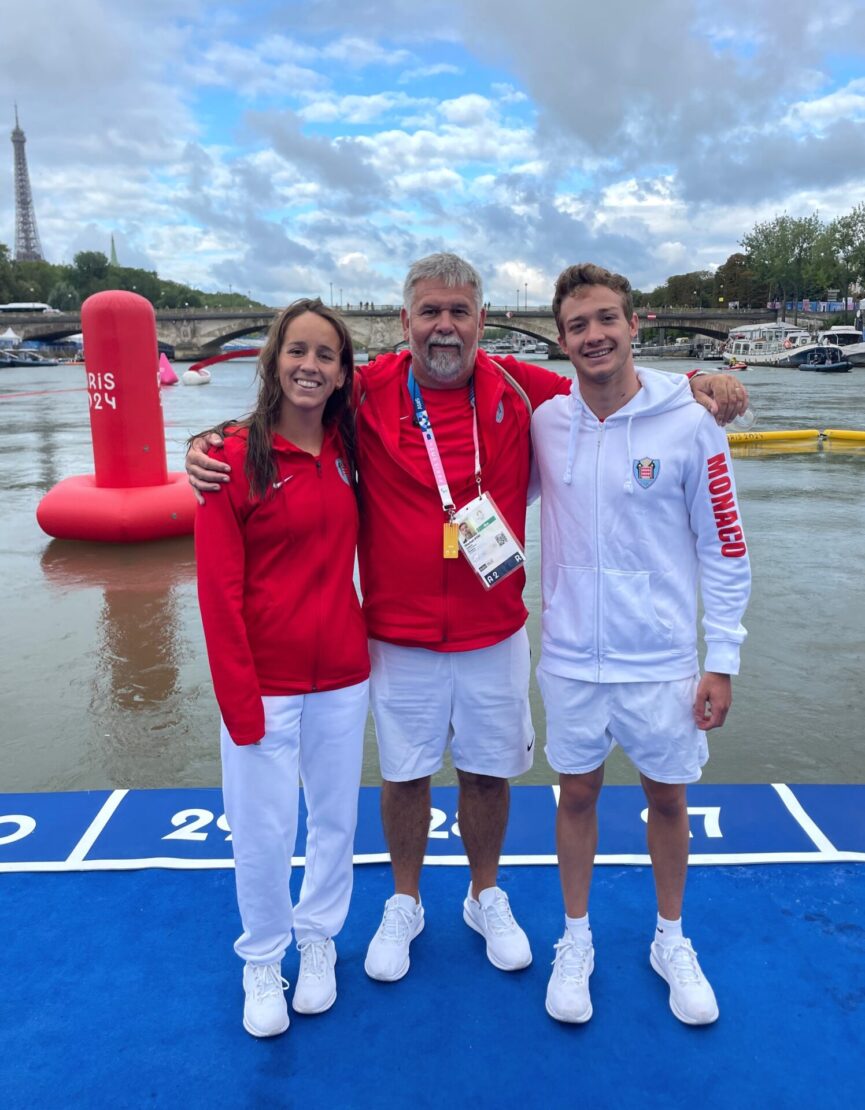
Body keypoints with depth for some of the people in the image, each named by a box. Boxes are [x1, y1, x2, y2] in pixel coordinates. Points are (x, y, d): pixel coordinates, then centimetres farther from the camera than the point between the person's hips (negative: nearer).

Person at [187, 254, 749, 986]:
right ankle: (404, 905, 42)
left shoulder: (521, 390, -5)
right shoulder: (368, 393, -9)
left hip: (495, 633, 1)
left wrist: (696, 386, -6)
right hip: (399, 637, -1)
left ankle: (486, 898, 44)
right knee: (404, 773, 16)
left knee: (488, 771, 17)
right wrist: (208, 446, -16)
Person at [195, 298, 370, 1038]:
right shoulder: (235, 457, -10)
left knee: (336, 819, 17)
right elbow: (219, 590, -11)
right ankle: (262, 961, 35)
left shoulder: (349, 452, 2)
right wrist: (239, 700, -13)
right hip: (266, 682, -4)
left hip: (342, 675, 4)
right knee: (263, 832, 8)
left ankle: (318, 941, 42)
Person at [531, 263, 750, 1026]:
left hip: (662, 659, -1)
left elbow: (724, 548, -5)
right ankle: (575, 943, 37)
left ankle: (671, 941, 40)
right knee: (577, 794, 15)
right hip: (572, 656, 2)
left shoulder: (689, 423, -10)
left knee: (667, 797, 15)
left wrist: (722, 660, -6)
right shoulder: (544, 422, -3)